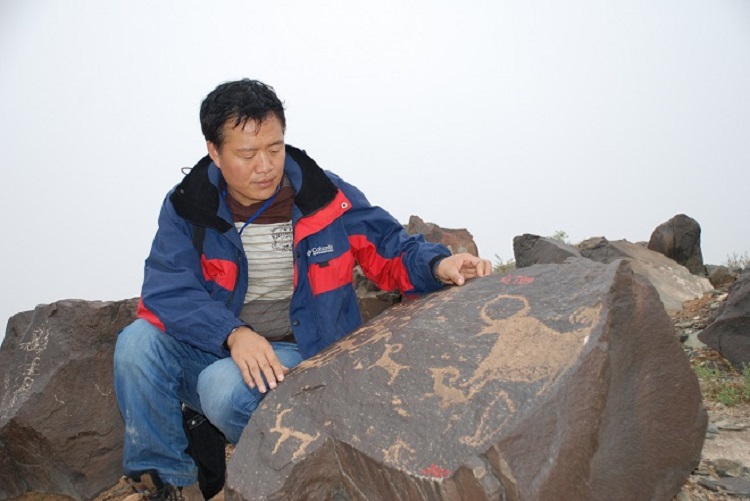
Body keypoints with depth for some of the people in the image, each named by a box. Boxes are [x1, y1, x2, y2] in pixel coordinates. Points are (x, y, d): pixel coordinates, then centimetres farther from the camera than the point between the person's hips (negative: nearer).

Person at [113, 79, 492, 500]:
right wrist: (234, 334, -32)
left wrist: (439, 265, -22)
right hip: (212, 349, 3)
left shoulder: (327, 198, -3)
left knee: (224, 387, -33)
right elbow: (167, 290, -15)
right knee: (137, 344, -24)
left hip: (296, 354, -3)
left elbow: (392, 249, 2)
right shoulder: (187, 207, -3)